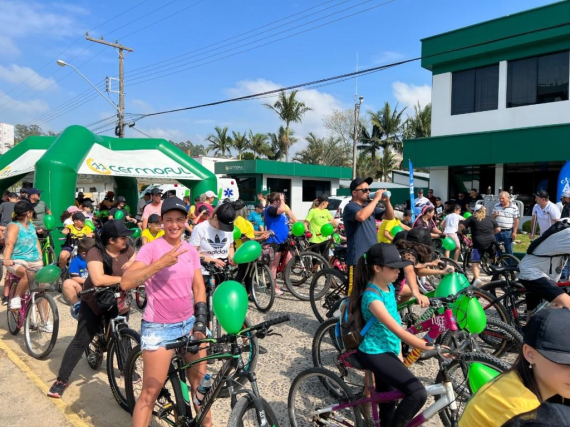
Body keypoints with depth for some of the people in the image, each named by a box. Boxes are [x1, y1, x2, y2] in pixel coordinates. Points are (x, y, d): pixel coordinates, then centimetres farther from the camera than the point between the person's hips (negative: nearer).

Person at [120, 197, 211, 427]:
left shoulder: (191, 251, 5)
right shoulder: (152, 248, -12)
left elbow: (199, 287, 7)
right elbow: (126, 282, -22)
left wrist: (201, 320, -5)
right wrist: (161, 263, -32)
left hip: (189, 323, 5)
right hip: (158, 328, -5)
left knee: (200, 383, 16)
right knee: (150, 392, 1)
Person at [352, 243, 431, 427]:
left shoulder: (389, 287, 3)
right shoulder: (372, 297, -26)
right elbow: (399, 331, -29)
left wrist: (399, 352, 15)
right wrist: (433, 348, -30)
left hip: (387, 351, 9)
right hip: (374, 353, -9)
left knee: (388, 405, 19)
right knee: (418, 393, -22)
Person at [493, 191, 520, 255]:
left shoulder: (514, 207, -3)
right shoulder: (496, 206, 7)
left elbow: (516, 220, -4)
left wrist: (514, 232, -9)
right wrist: (494, 215, -10)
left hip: (508, 232, -3)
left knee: (509, 251, 5)